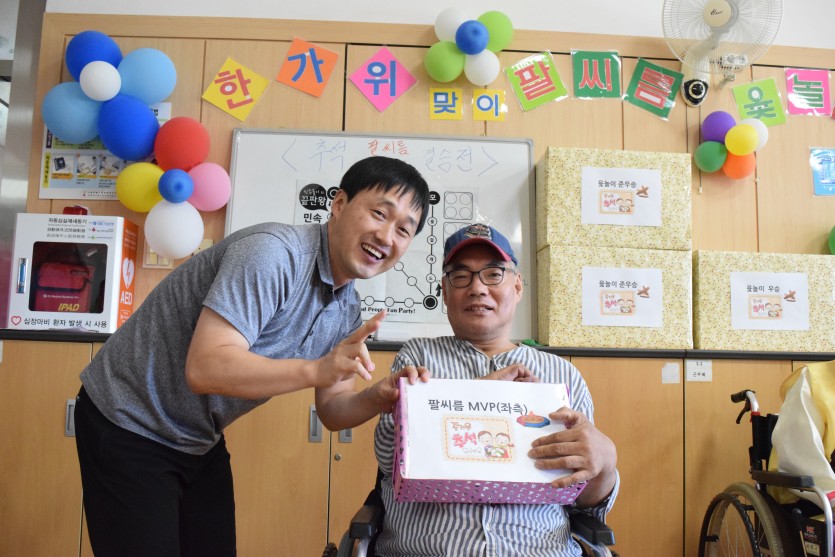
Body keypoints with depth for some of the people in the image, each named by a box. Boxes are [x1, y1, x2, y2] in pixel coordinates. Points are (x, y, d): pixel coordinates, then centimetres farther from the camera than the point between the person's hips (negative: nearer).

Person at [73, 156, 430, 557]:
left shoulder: (347, 309, -1)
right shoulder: (274, 253, -28)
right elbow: (204, 368, -35)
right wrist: (317, 370, -42)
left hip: (201, 441, 8)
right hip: (128, 423, -7)